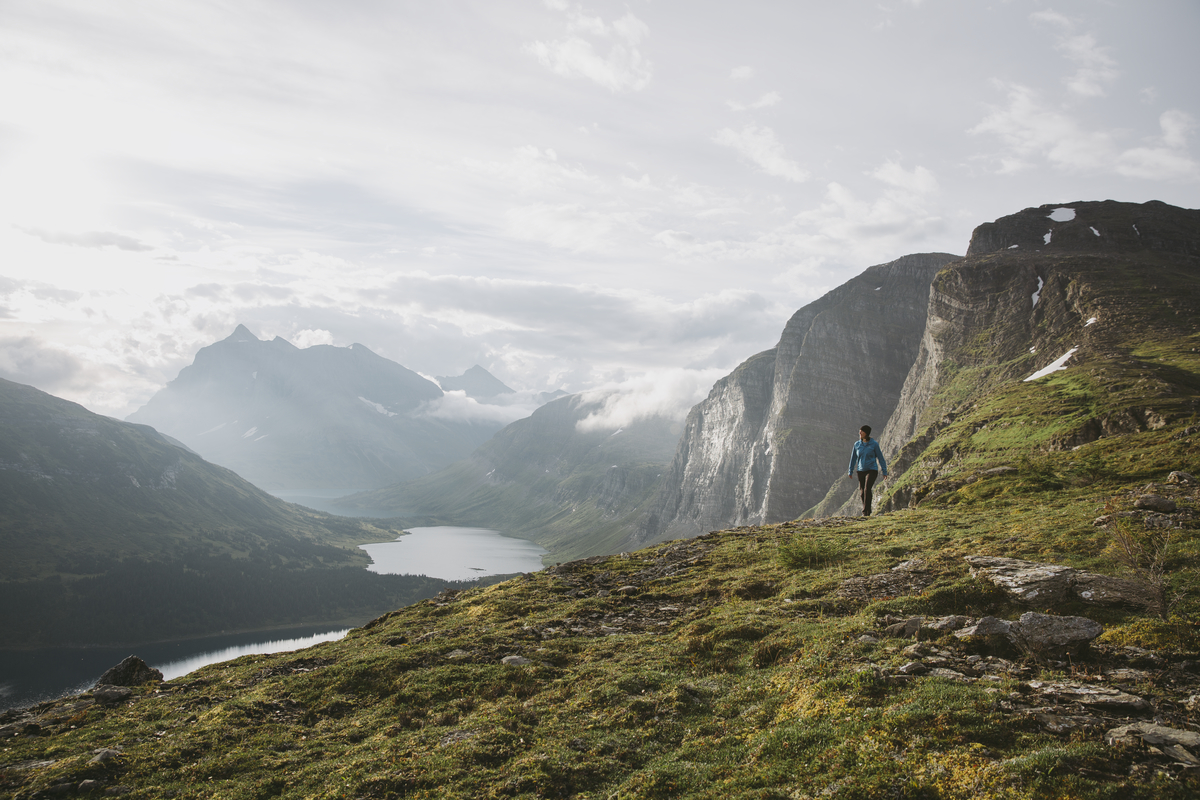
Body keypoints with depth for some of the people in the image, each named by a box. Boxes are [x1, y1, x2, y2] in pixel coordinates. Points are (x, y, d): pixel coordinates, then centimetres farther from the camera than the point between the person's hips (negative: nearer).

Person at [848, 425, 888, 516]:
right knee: (862, 493, 8)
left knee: (867, 489, -22)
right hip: (861, 471, 4)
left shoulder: (874, 444, -6)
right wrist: (850, 471, 12)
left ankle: (866, 512, -18)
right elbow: (853, 458, 11)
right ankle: (868, 509, 31)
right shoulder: (857, 444, 3)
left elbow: (880, 458, -1)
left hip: (872, 470, -4)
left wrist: (884, 471, 1)